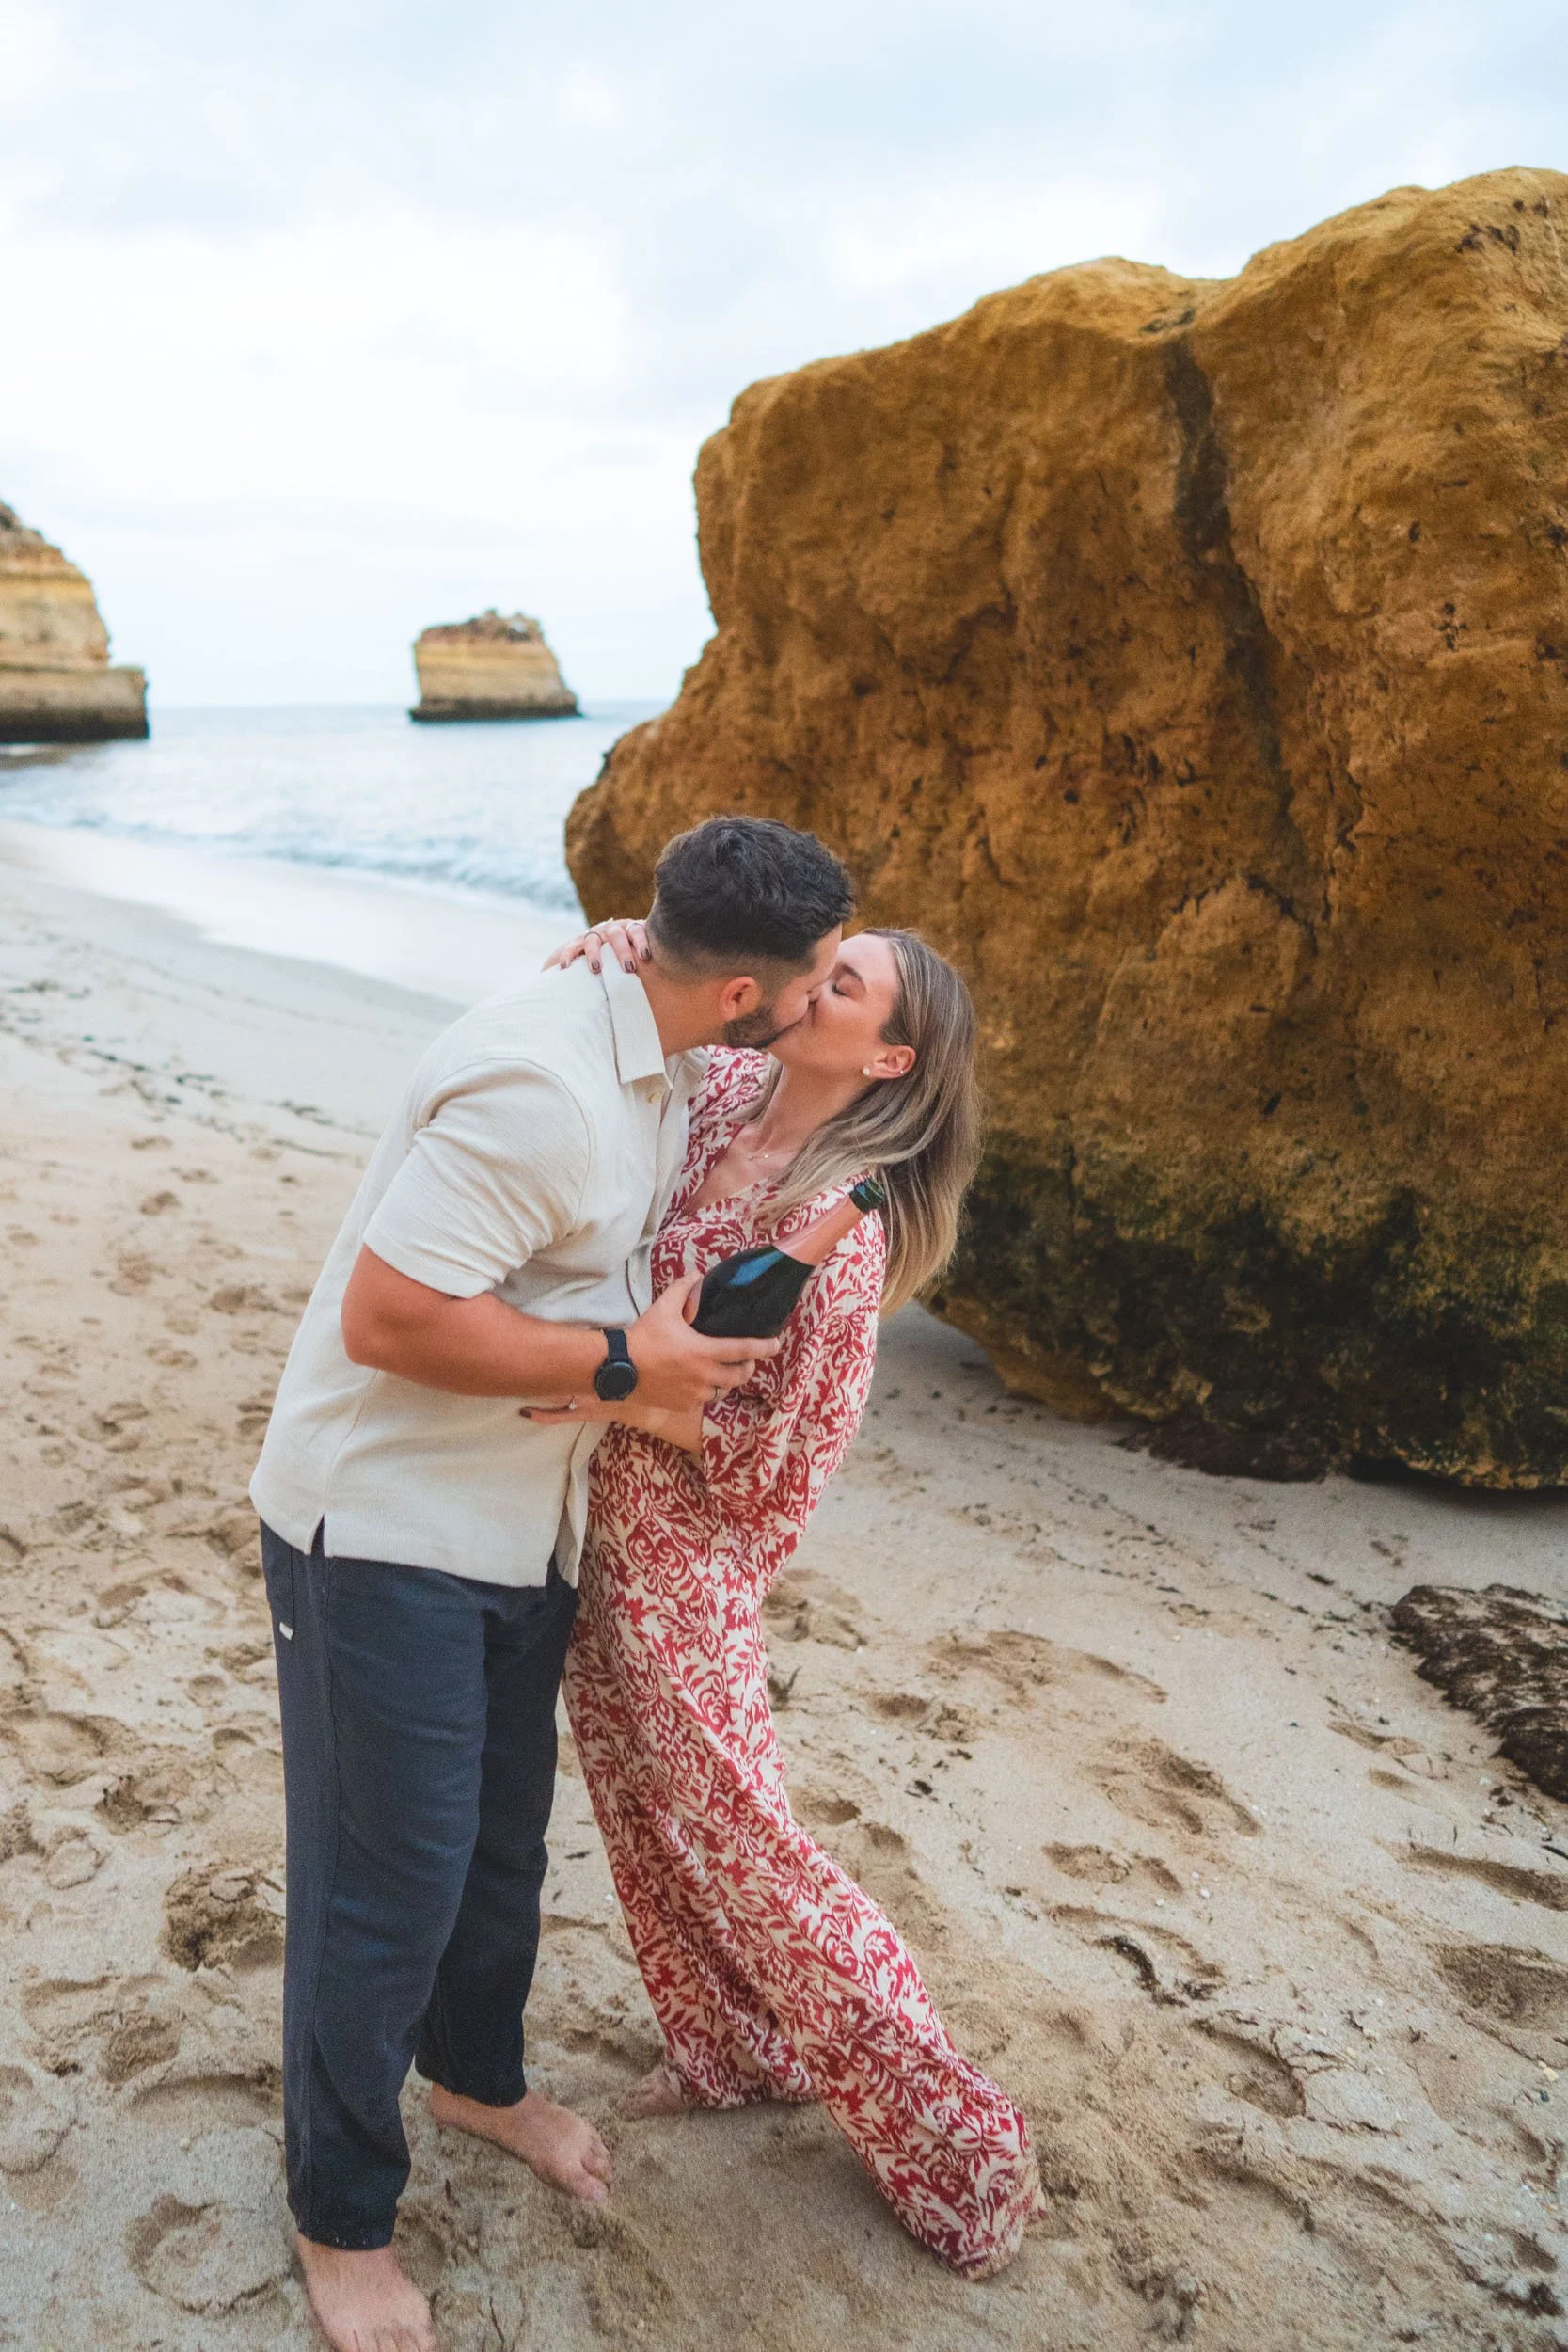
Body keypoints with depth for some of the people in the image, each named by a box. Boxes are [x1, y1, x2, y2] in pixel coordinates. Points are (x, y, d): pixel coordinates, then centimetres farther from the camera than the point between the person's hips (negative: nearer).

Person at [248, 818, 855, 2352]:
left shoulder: (647, 1060, 1)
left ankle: (475, 2074, 50)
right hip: (384, 1533, -9)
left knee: (503, 1838, 23)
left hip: (517, 1531, 9)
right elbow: (386, 1318, -29)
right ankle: (341, 2220, 29)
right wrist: (623, 1360, -23)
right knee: (388, 1884, 6)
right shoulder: (543, 1087, -30)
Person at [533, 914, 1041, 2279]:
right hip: (597, 1533, 8)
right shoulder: (716, 1091, -4)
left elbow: (782, 1461, -17)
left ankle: (960, 2148, 21)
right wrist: (616, 952, -9)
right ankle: (732, 2052, 44)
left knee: (736, 1842, 3)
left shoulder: (838, 1235, -24)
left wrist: (634, 1395, -25)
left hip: (686, 1561, -8)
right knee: (638, 1810, 20)